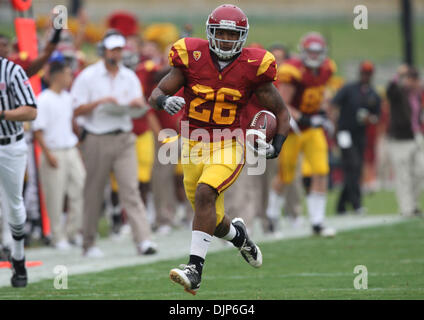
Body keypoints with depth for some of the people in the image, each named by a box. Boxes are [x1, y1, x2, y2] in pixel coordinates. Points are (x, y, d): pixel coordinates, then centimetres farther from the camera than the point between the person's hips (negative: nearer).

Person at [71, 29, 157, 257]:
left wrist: (138, 103, -12)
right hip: (96, 140, -2)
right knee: (93, 193, 3)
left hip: (124, 138, 2)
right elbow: (77, 110, -4)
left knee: (130, 187, -9)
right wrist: (100, 102, -17)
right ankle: (88, 243, 13)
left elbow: (140, 104, 11)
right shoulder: (88, 76, 1)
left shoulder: (129, 77, 14)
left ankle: (143, 240, -18)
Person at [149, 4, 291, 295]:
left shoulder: (253, 67, -6)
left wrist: (276, 145, -7)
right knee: (215, 223, 9)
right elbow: (156, 95, -1)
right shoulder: (192, 58, -5)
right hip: (194, 147, 3)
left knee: (205, 193, -30)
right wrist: (166, 101, -24)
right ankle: (238, 235, 46)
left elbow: (281, 112, 6)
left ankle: (195, 269, -31)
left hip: (228, 146, -3)